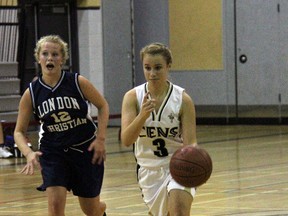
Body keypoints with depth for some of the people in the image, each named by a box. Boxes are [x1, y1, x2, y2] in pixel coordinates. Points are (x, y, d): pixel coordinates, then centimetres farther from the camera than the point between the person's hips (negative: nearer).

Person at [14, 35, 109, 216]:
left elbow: (103, 106, 2)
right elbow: (19, 131, -3)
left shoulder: (78, 82, -12)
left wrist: (100, 138, -8)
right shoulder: (31, 93, -9)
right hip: (52, 152, 1)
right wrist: (29, 153, -22)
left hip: (86, 149, -1)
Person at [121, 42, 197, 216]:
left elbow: (190, 142, -15)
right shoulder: (133, 97, -10)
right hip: (149, 169, 3)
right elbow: (126, 140, -21)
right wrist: (143, 115, -38)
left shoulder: (183, 99, -13)